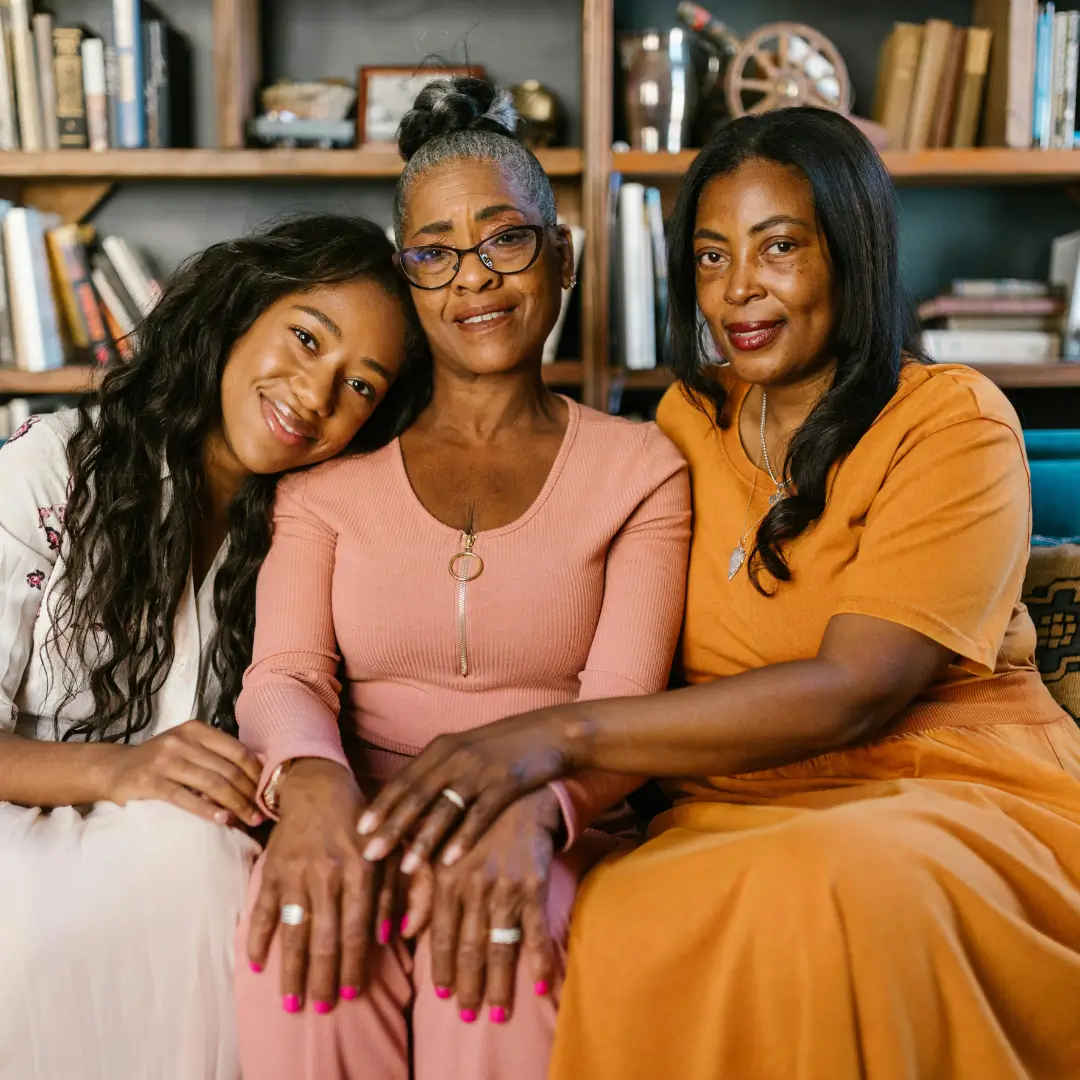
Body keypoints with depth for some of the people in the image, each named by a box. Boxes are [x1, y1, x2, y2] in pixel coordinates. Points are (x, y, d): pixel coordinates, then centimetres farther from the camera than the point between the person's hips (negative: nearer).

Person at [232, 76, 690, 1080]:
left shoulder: (638, 469, 7)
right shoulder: (330, 469, 12)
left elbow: (622, 706, -5)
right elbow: (285, 671, -1)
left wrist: (530, 806, -27)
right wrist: (312, 777, -25)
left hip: (545, 844, -1)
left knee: (498, 936, -34)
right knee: (301, 924, -32)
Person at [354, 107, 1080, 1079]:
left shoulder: (953, 419, -3)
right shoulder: (691, 418, 15)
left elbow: (852, 691, -16)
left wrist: (565, 732, -25)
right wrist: (531, 802, -10)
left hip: (960, 798, -2)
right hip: (738, 814, 3)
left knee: (835, 882, -38)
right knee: (620, 928, -32)